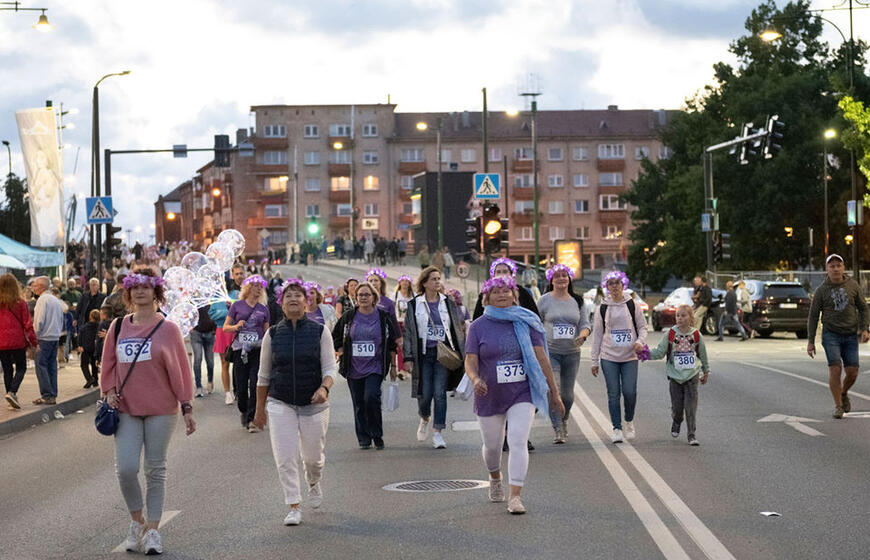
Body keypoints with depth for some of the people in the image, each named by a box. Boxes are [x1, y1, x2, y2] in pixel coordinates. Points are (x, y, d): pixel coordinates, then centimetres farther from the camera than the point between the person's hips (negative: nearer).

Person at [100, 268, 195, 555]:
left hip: (161, 410, -2)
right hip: (127, 408, 2)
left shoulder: (168, 329, -3)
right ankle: (137, 521, 12)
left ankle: (152, 530, 11)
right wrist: (109, 390, 0)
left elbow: (180, 369, -1)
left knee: (155, 470, 4)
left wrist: (186, 407, -2)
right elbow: (109, 364, 15)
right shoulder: (118, 327, 5)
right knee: (126, 468, -9)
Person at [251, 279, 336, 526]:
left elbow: (330, 368, -3)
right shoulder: (273, 334, 2)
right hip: (280, 404, 1)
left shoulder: (319, 332, -1)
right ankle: (294, 507, 0)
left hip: (314, 403, 0)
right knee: (285, 457, -7)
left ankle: (314, 483, 42)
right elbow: (264, 374, 10)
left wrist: (324, 388, -24)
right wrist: (260, 409, 11)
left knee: (313, 455, 8)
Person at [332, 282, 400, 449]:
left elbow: (393, 343, 6)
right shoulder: (349, 317, 6)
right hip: (354, 368, 3)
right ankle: (364, 439, 13)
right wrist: (342, 354, 7)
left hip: (375, 367, -3)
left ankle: (377, 435, -4)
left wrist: (393, 366, 4)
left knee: (371, 398, -20)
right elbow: (335, 337, 18)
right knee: (359, 404, 4)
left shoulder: (384, 316, 2)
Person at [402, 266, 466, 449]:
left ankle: (437, 433, -2)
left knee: (440, 393, -6)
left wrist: (461, 353, 7)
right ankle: (425, 419, 32)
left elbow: (458, 328, 12)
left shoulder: (448, 303, 8)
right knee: (425, 393, 0)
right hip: (423, 354, -1)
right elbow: (408, 332, 4)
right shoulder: (414, 305, 3)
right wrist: (408, 358, -2)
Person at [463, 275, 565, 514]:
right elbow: (470, 361, -6)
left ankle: (515, 497, -17)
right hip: (490, 397, 1)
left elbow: (541, 358, 1)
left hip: (522, 395, -1)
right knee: (492, 445, 15)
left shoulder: (526, 322, 0)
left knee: (518, 442, -16)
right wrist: (475, 379, -29)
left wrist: (554, 393, 1)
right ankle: (495, 478, 46)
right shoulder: (479, 326, -1)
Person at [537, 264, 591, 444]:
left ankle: (564, 419, 36)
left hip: (571, 353, 3)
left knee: (567, 394, 8)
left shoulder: (577, 301, 10)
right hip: (550, 352, -3)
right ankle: (558, 430, -12)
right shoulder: (545, 300, 0)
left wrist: (583, 335, -13)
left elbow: (585, 324, 9)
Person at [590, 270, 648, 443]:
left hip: (630, 357, 0)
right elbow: (597, 335, 8)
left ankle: (629, 422, 18)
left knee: (630, 392, -7)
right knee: (613, 394, -2)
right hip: (609, 357, 1)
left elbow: (642, 327, 9)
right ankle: (617, 429, 6)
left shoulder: (632, 305, 4)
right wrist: (594, 361, 6)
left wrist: (640, 341, -13)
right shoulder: (602, 309, 5)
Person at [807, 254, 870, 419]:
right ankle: (838, 406, -4)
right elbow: (813, 316, 3)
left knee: (852, 372, -2)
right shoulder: (821, 291, -1)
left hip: (850, 336, 2)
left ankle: (844, 393, 29)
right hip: (831, 335, -2)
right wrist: (810, 341, -1)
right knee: (835, 368, -15)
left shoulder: (853, 285, 3)